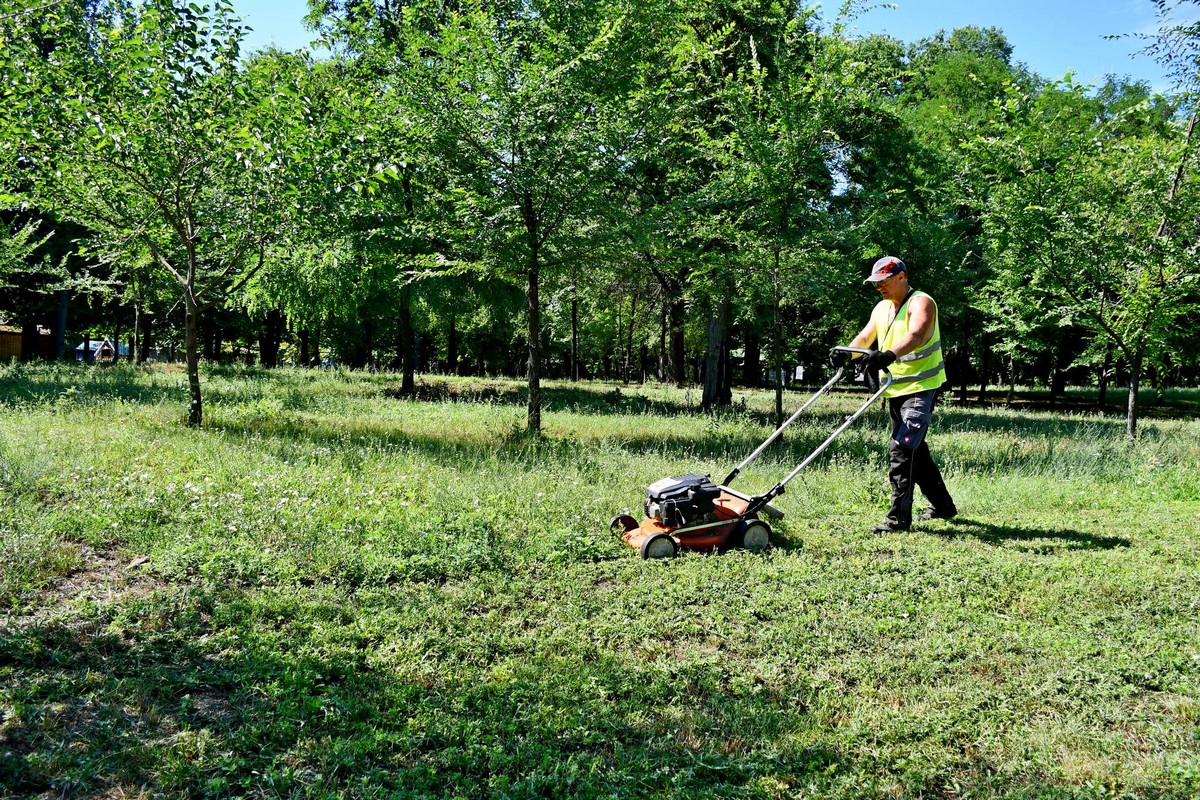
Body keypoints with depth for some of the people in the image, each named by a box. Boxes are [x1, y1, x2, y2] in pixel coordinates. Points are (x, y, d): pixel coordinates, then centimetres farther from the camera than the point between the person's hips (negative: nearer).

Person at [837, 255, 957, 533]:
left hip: (921, 387, -9)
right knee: (915, 451, 16)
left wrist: (890, 355, -49)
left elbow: (916, 336, -31)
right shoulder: (881, 308, 14)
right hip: (895, 389, 9)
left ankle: (898, 517, -15)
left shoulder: (921, 302, -12)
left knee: (901, 448, -17)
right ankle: (943, 505, 31)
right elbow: (865, 337, 6)